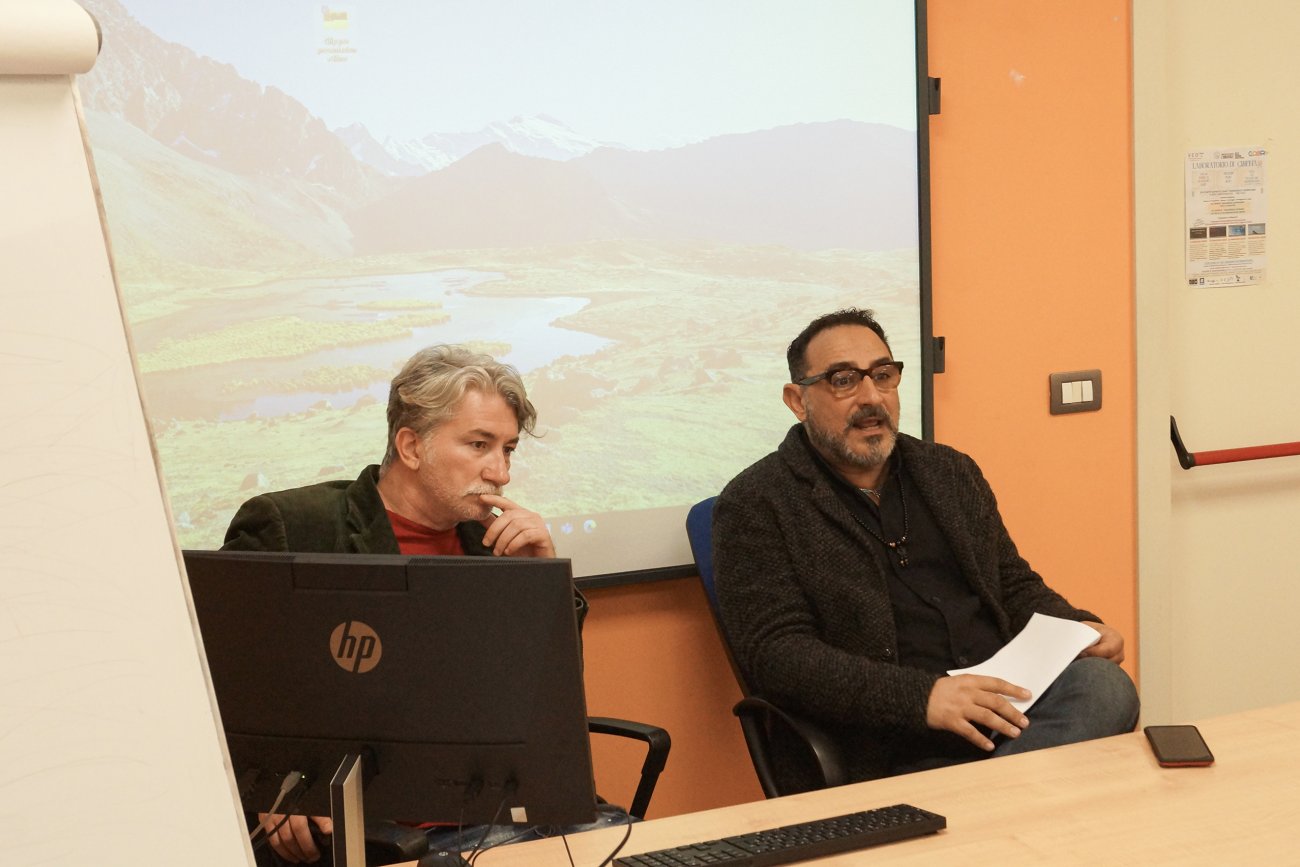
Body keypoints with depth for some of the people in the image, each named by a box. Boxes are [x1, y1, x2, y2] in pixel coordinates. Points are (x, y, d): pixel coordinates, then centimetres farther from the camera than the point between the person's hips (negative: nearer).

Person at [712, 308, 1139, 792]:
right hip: (877, 748, -7)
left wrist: (1077, 629, 3)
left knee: (1104, 685, -25)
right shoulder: (755, 506, 0)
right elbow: (774, 653, -11)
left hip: (997, 705, 7)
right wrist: (922, 697, -22)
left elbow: (1015, 585, 28)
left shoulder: (953, 473, 21)